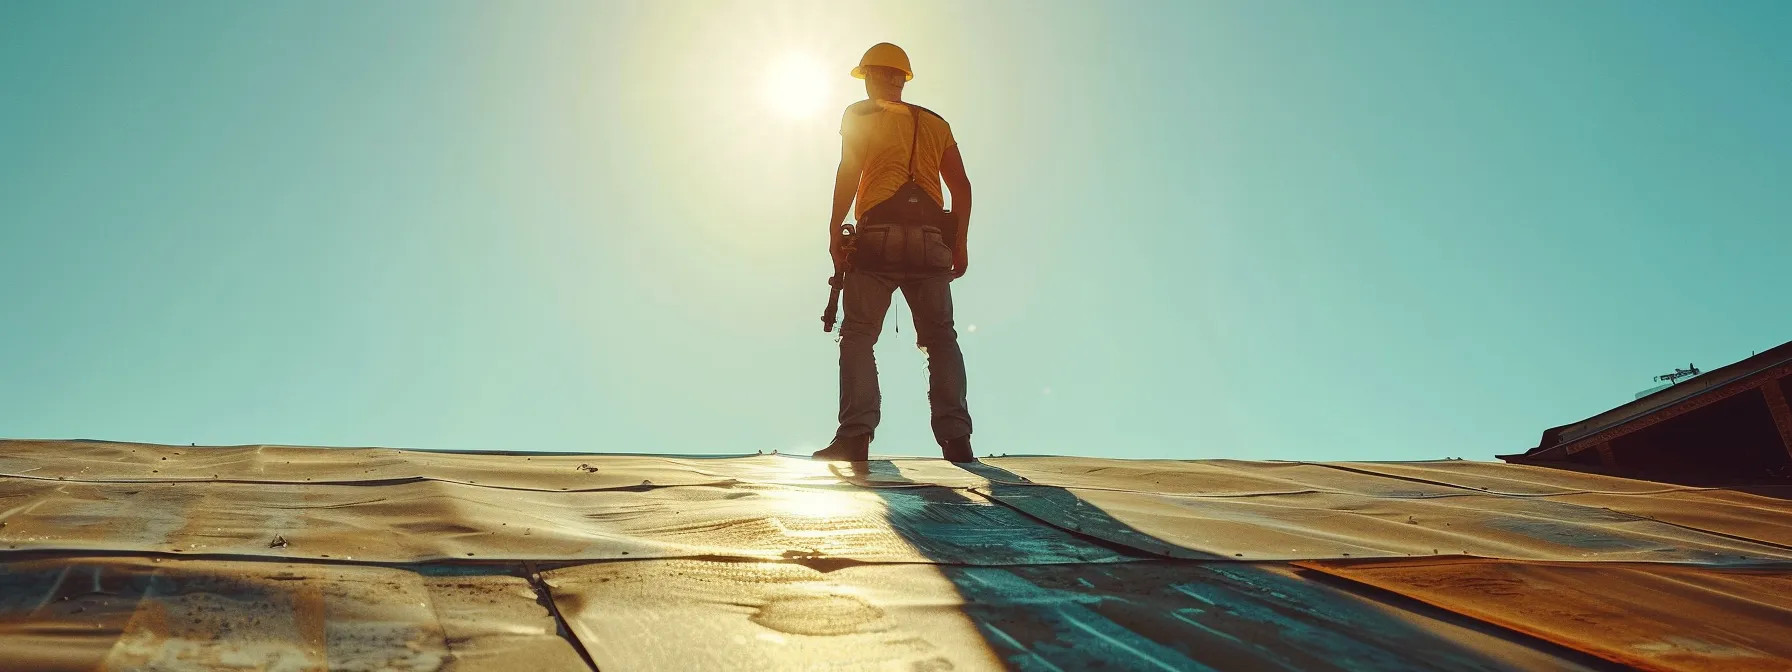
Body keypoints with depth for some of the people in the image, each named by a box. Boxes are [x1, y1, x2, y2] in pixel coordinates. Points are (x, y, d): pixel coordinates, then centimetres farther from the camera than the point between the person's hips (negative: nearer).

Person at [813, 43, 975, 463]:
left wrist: (835, 230, -6)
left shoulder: (860, 115, 11)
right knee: (940, 337, 5)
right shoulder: (935, 123, 22)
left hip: (879, 236, -3)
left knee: (859, 335, -1)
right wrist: (959, 243, 13)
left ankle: (855, 435, -12)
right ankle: (956, 438, -4)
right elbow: (961, 186, 13)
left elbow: (848, 172, -4)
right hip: (931, 240, 3)